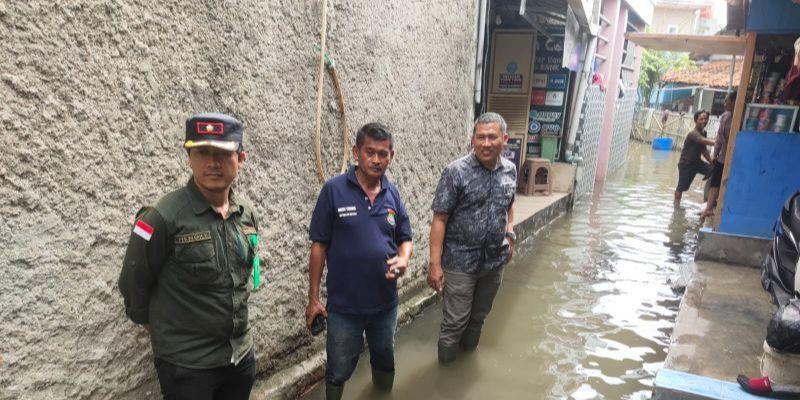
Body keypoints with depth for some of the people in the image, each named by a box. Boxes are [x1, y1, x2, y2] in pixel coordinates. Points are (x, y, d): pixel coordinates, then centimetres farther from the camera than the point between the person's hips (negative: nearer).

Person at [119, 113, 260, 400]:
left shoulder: (247, 215, 0)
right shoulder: (164, 217, -19)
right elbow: (133, 283, -7)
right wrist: (154, 324, 6)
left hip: (242, 355, 5)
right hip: (187, 364, -5)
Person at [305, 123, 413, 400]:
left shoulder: (392, 194, -1)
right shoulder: (334, 190, -14)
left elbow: (405, 239, 8)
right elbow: (319, 245, -9)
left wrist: (403, 260, -15)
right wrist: (313, 298, -8)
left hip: (385, 301, 4)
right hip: (344, 305, -3)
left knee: (385, 359, 24)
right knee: (339, 370, 14)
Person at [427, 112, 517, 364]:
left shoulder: (510, 170, 0)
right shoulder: (456, 172, -16)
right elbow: (440, 220, -15)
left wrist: (510, 235, 9)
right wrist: (435, 264, -18)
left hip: (494, 261, 5)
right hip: (460, 262, -5)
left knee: (478, 317, 21)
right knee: (455, 321, 4)